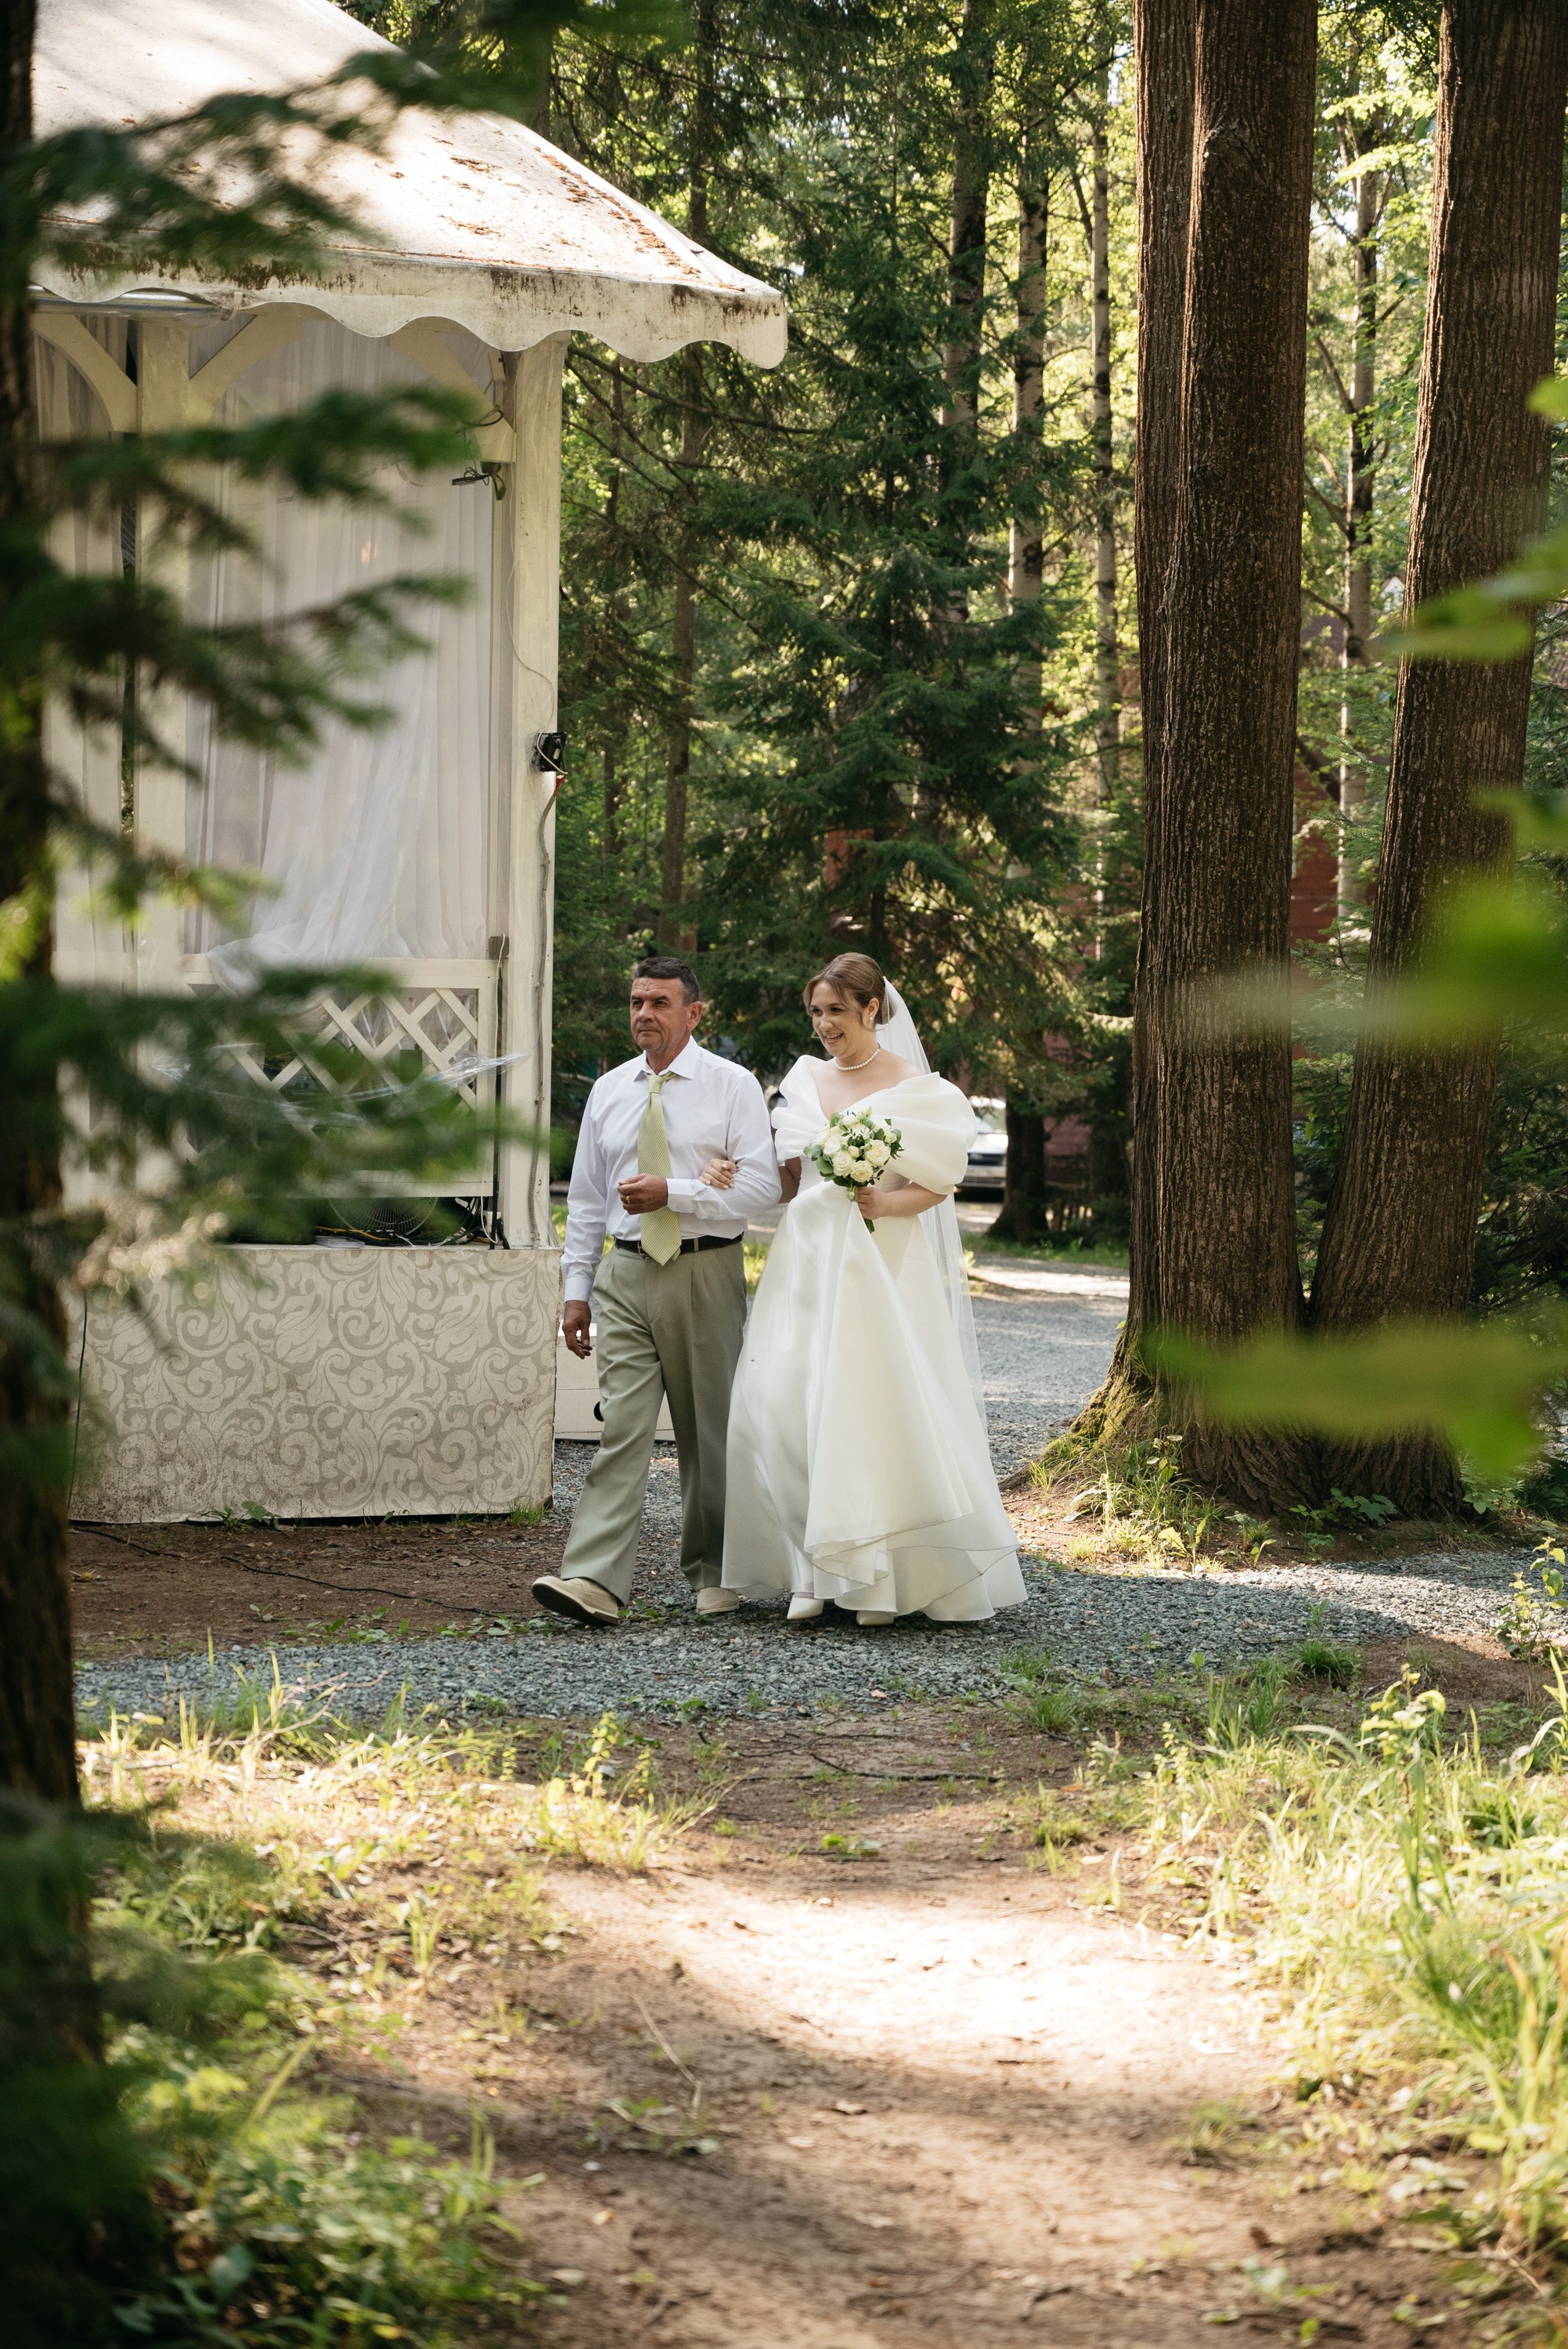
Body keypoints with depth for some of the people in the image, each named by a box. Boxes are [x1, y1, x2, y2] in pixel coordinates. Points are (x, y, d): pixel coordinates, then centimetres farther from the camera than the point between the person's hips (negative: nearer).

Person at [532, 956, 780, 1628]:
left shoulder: (733, 1087, -1)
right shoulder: (608, 1092, 11)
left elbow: (761, 1185, -9)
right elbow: (587, 1198, 14)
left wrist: (673, 1193, -17)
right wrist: (577, 1289, 9)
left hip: (705, 1275, -2)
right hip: (627, 1274, 2)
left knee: (709, 1432, 8)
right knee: (622, 1425, -9)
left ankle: (712, 1573, 23)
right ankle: (594, 1581, -18)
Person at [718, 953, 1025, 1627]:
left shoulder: (913, 1087, -1)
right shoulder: (804, 1080, 13)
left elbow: (939, 1183, -4)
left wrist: (885, 1203, -21)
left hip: (881, 1267, -5)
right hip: (807, 1265, 5)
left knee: (878, 1407, -7)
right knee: (787, 1406, -7)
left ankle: (881, 1577, 3)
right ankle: (816, 1570, 0)